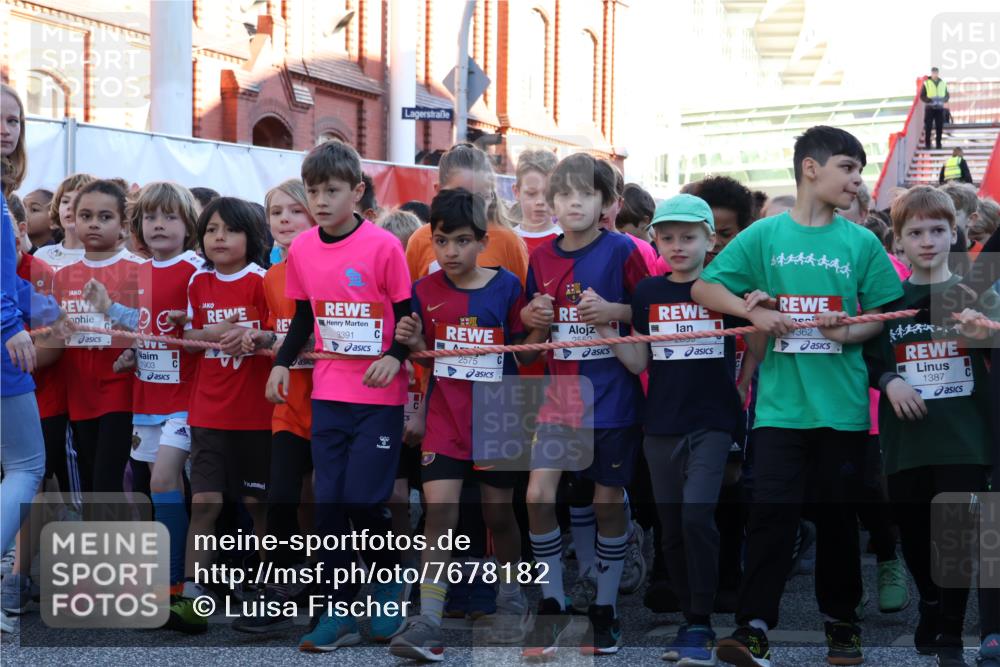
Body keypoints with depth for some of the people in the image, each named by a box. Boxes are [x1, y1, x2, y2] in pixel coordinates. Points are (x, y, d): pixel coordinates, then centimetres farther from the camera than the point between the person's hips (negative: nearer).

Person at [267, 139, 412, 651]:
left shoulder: (383, 246, -11)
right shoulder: (302, 250, 3)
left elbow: (408, 315, -5)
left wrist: (395, 356, -21)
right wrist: (282, 363, 4)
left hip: (379, 395, -4)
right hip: (328, 394, 4)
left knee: (362, 499, -9)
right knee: (328, 503, 1)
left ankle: (388, 579, 19)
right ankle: (339, 612, 8)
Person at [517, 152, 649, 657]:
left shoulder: (622, 251, -6)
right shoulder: (541, 259, 6)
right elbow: (531, 330, 17)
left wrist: (613, 310, -18)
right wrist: (532, 316, -4)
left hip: (612, 398, -3)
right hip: (560, 396, 3)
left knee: (608, 502, 4)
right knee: (539, 495, -6)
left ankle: (605, 607, 18)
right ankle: (552, 603, 9)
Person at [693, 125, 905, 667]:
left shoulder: (861, 242, 5)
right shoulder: (765, 235, 3)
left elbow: (883, 316, 8)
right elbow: (703, 288, 4)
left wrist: (848, 332, -12)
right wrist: (754, 312, -12)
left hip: (842, 406, 1)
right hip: (781, 403, -1)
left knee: (837, 513, 10)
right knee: (772, 511, -6)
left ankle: (841, 621, 23)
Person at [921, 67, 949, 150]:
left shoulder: (943, 83, 9)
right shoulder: (926, 83, 0)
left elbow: (947, 95, 13)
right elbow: (922, 96, -2)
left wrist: (943, 100, -10)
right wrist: (930, 100, -18)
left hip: (940, 108, 2)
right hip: (929, 108, -2)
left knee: (939, 127, 2)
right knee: (928, 127, -4)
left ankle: (938, 144, 9)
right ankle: (927, 144, 2)